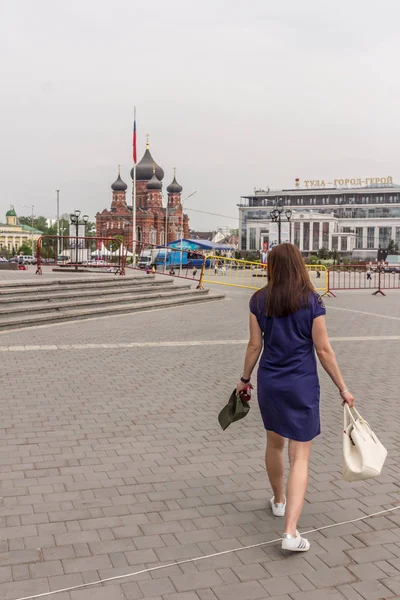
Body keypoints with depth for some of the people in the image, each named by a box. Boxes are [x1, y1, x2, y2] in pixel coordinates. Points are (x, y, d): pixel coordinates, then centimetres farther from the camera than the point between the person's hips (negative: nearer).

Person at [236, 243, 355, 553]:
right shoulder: (311, 301, -11)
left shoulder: (259, 300, -3)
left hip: (269, 382, 3)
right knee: (300, 457, 1)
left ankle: (279, 501, 44)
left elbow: (255, 345, 0)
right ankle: (290, 532, -7)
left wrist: (245, 378, 15)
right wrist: (343, 388, 1)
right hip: (302, 386, -3)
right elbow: (323, 350, -9)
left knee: (274, 443, 24)